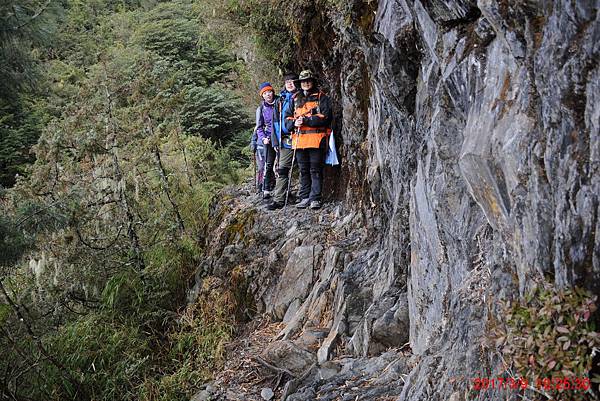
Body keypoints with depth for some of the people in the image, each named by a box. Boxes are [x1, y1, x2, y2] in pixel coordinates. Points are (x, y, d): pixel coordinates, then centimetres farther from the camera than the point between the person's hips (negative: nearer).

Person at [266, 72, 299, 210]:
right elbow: (276, 121, 15)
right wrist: (275, 141, 8)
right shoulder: (280, 100, 15)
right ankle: (279, 199, -1)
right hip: (285, 141, 3)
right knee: (282, 170, -2)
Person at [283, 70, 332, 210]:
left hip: (316, 138, -5)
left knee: (315, 170, -4)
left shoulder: (321, 97, 3)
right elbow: (287, 116, 16)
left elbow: (326, 116, -9)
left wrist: (306, 120, -15)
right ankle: (304, 197, 15)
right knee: (303, 170, 10)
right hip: (299, 139, 5)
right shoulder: (295, 99, 18)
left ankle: (315, 198, -2)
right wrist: (294, 123, -7)